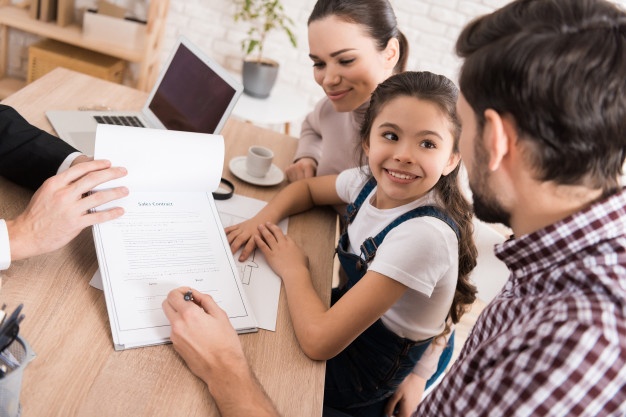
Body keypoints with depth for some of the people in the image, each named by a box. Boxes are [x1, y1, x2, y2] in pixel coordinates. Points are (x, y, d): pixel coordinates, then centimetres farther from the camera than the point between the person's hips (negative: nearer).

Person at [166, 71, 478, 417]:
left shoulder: (426, 235, -35)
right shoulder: (370, 181, -13)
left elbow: (318, 341, -36)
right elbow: (306, 187, 9)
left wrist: (292, 268, -20)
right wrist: (265, 217, -11)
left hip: (367, 370, -6)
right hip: (350, 316, 6)